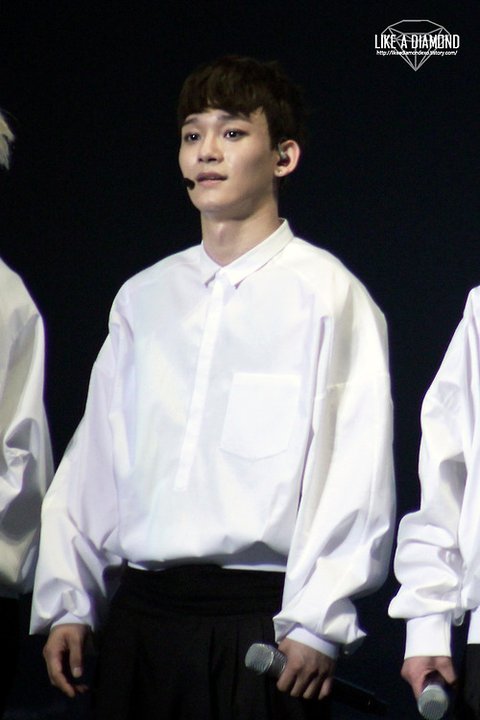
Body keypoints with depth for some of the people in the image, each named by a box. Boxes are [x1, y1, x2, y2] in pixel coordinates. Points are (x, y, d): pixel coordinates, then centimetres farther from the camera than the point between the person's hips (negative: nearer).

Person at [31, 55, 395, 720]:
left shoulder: (325, 292, -2)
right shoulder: (143, 297, 15)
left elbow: (355, 472, -7)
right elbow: (93, 461, 16)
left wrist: (316, 622, -12)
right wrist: (66, 603, 10)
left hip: (260, 617, -5)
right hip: (139, 613, 5)